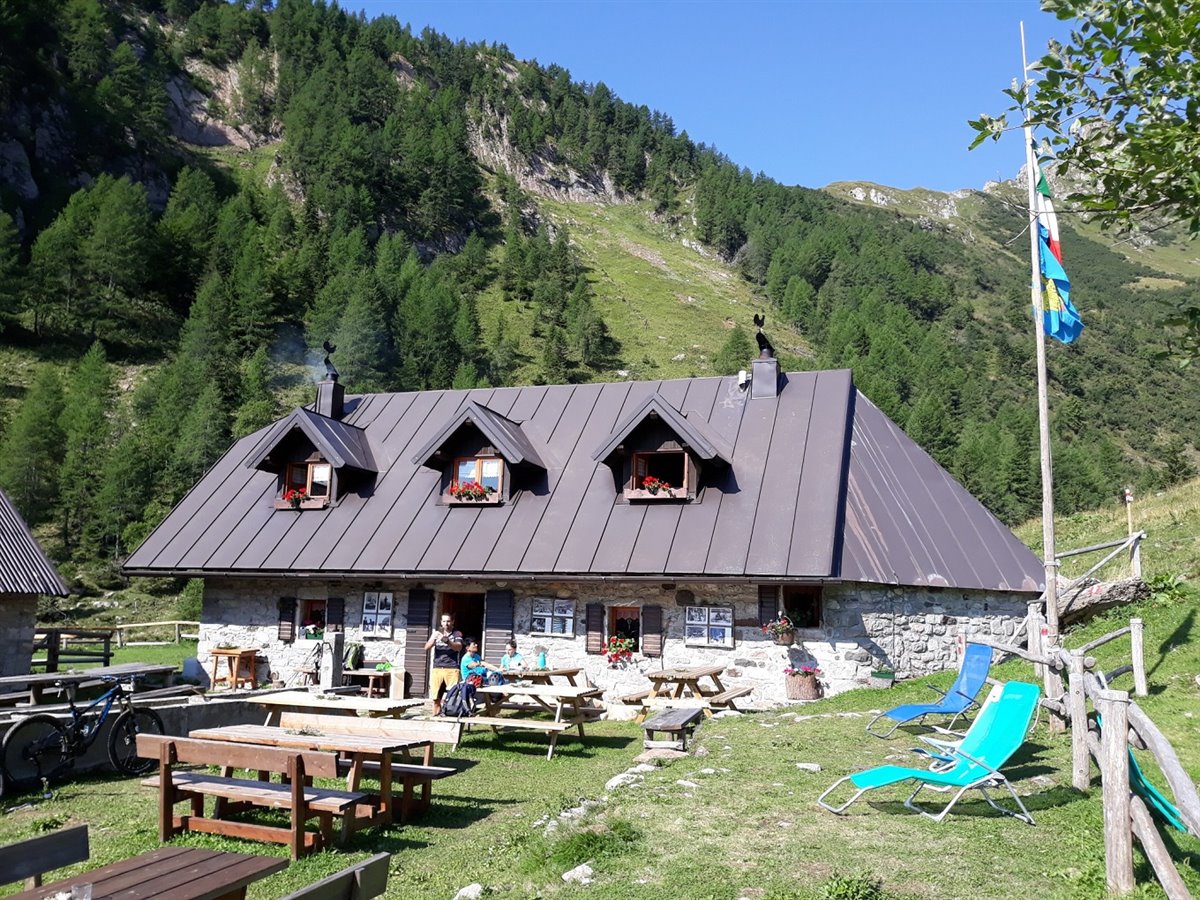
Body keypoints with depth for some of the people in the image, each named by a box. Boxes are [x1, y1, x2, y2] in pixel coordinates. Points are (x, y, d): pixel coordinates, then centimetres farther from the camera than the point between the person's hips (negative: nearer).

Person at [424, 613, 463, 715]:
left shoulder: (457, 634, 8)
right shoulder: (436, 634, 17)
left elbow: (459, 647, -10)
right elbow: (427, 647, 5)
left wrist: (447, 641, -28)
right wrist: (433, 638, -15)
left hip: (452, 669, -2)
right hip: (437, 668, 2)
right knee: (436, 698, -2)